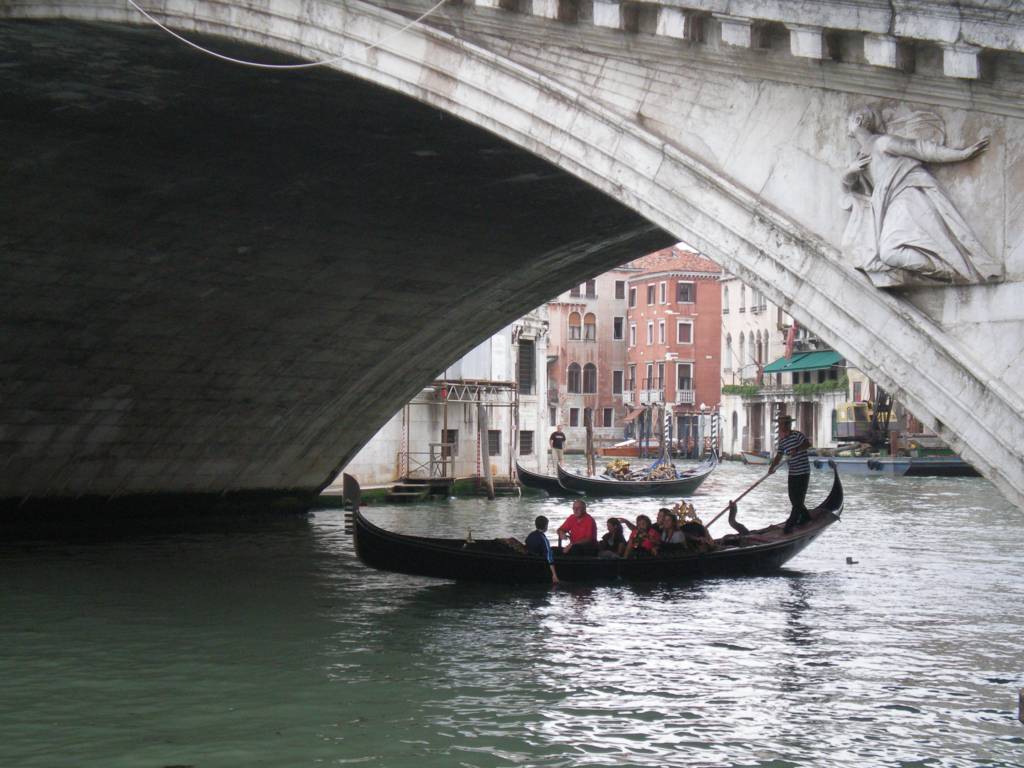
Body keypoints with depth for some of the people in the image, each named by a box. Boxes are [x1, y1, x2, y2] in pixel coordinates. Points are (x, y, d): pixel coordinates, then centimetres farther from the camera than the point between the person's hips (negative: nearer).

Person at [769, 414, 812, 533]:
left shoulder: (797, 435, -12)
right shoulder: (782, 441, 9)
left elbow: (808, 444, -27)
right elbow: (779, 456, 6)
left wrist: (797, 449, -40)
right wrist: (773, 466, -11)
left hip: (803, 472, -8)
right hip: (792, 473, 8)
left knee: (798, 499, -6)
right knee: (793, 498, 13)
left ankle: (790, 524, -6)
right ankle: (806, 516, 33)